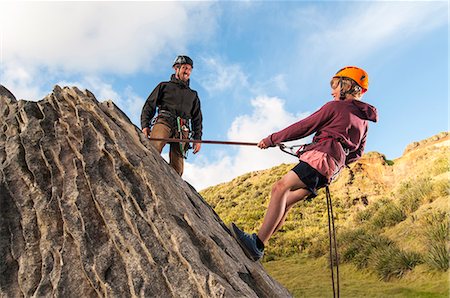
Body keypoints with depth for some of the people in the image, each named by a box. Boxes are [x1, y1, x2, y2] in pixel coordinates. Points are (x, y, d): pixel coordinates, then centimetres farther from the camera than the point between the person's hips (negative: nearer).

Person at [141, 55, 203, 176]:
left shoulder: (193, 95, 33)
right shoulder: (164, 86, 25)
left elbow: (197, 118, 26)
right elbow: (149, 105, 15)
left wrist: (197, 139, 12)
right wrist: (145, 125, -1)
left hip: (182, 130, 3)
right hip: (164, 122, -2)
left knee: (177, 168, -13)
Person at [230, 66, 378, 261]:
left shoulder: (335, 106, 4)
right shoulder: (363, 119, 28)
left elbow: (304, 127, 2)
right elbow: (358, 152, 33)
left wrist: (271, 139, 7)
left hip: (322, 155, -9)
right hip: (333, 168, 9)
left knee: (281, 187, -24)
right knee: (285, 202, 6)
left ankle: (257, 244, -36)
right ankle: (257, 245, 2)